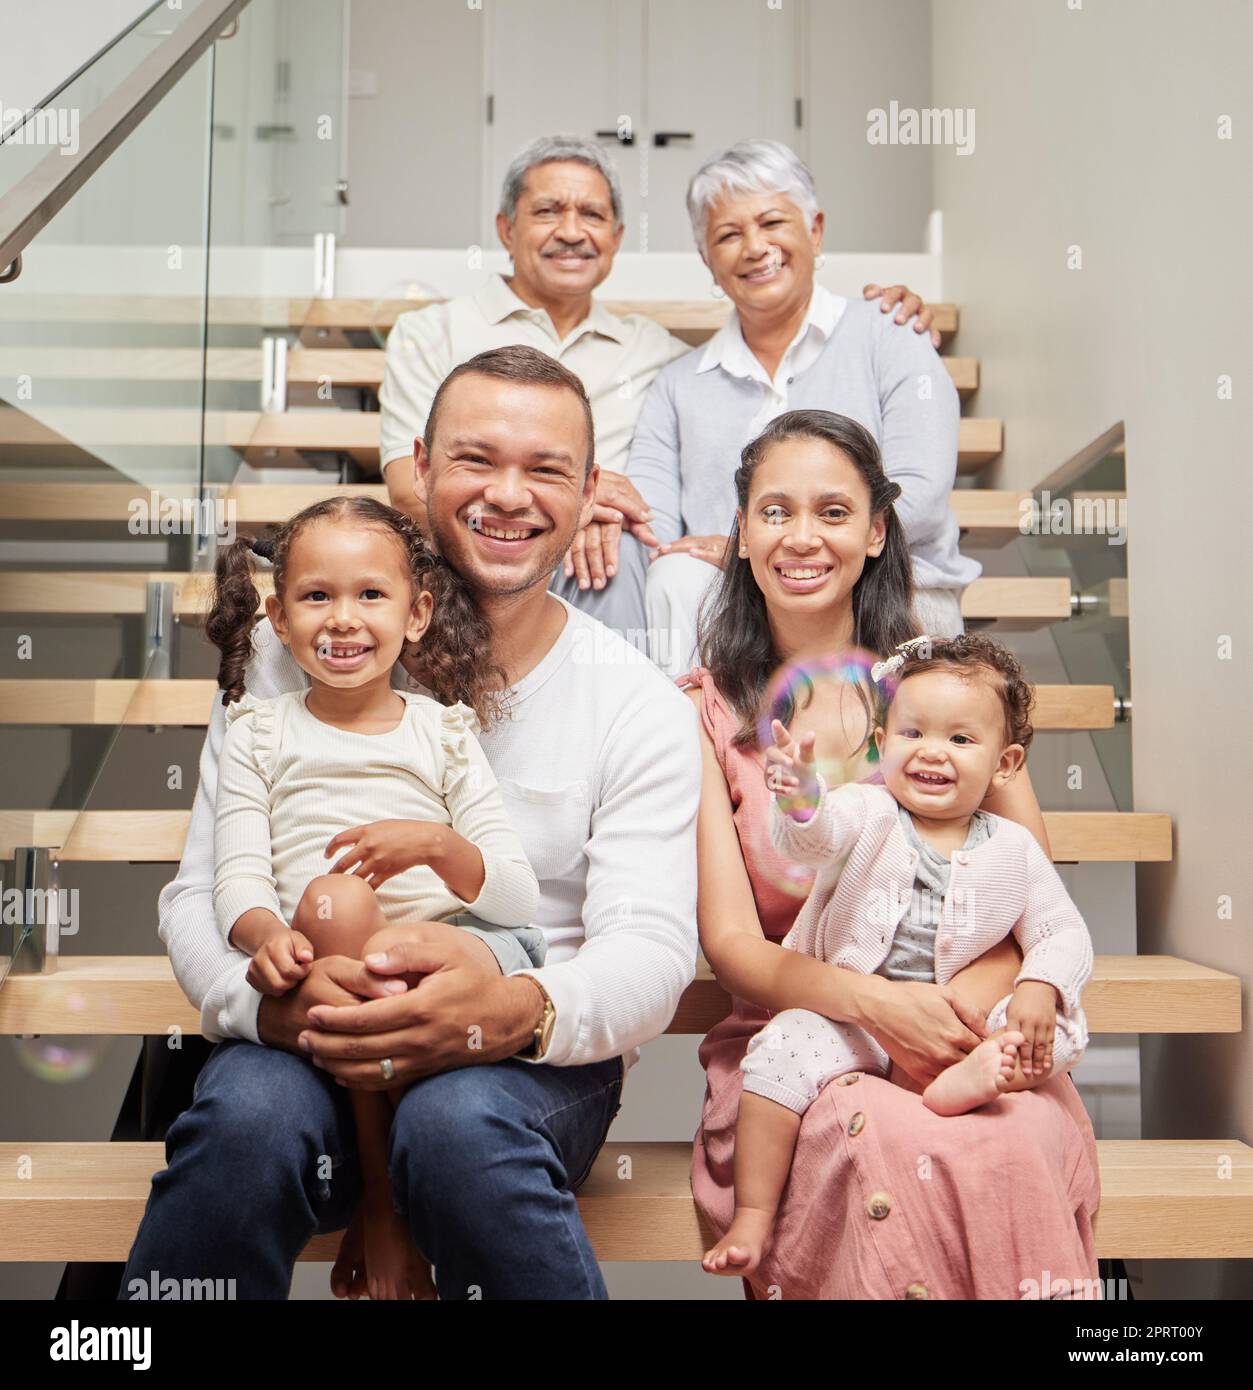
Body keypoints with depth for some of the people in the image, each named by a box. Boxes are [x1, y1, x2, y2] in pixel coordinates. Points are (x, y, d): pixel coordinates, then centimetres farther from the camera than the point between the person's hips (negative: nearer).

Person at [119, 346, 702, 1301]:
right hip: (307, 1041, 1)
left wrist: (521, 1010, -32)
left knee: (462, 1122, -34)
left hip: (539, 1059, -1)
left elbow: (652, 947, -8)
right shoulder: (296, 656, 3)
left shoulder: (641, 707, 1)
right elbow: (200, 894, 0)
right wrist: (273, 1000, -24)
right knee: (248, 1112, -31)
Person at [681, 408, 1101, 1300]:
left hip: (959, 1033, 1)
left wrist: (984, 990, -17)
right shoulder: (704, 710, 4)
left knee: (1012, 1150, -32)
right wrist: (876, 1003, -21)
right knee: (887, 1144, -33)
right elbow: (731, 941, -3)